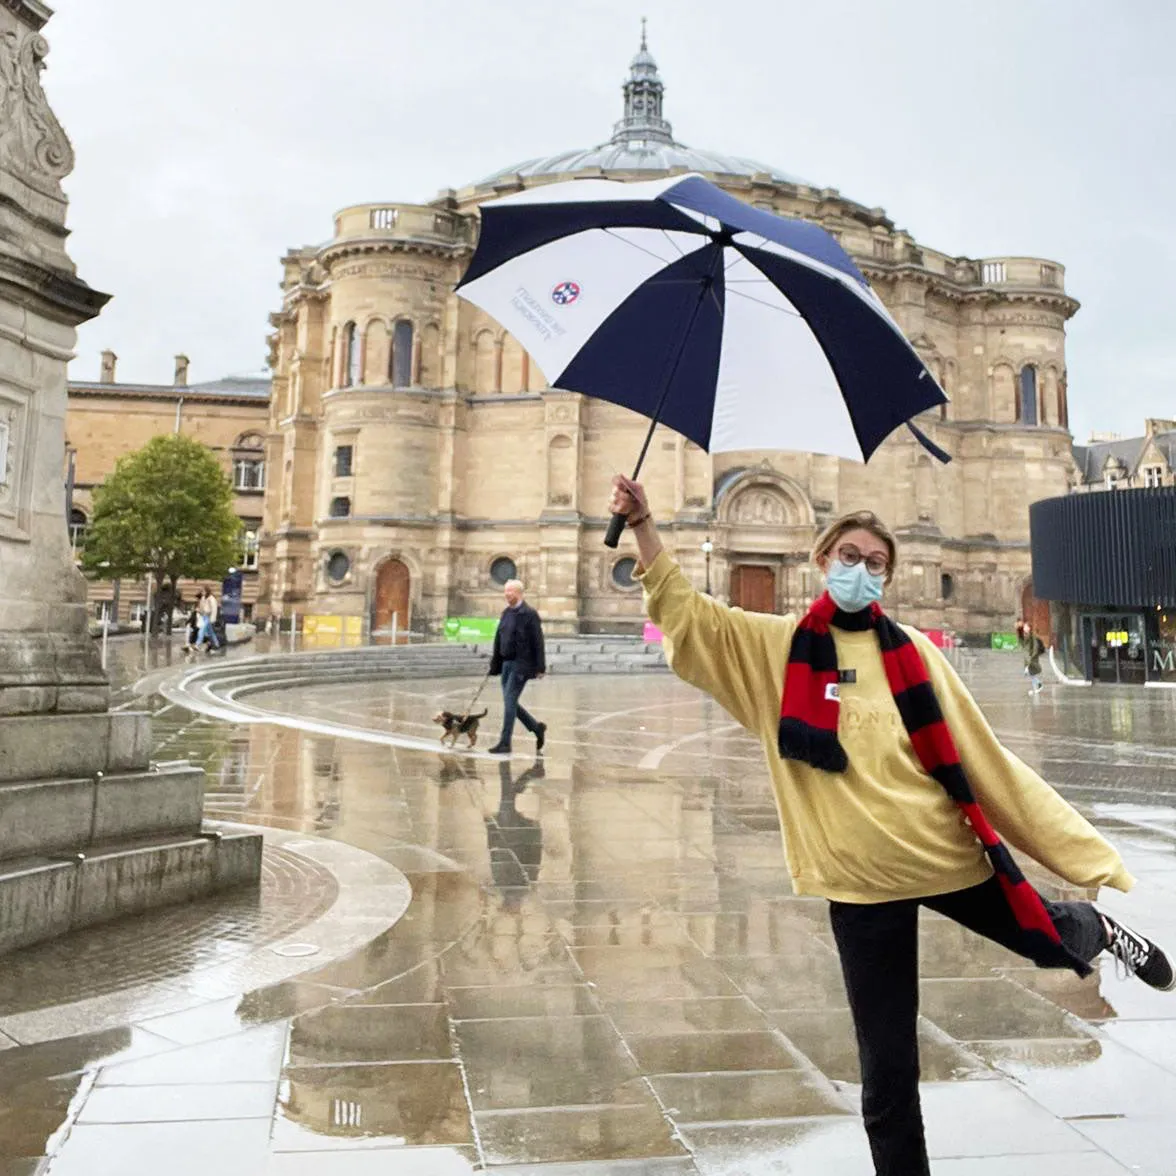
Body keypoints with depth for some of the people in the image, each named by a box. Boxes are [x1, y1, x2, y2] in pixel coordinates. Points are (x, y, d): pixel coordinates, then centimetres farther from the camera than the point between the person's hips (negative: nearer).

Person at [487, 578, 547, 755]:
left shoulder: (529, 614, -10)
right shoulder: (506, 613, 12)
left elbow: (538, 641, -12)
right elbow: (498, 640, 15)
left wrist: (540, 667, -14)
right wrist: (494, 664, 13)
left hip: (521, 664, -8)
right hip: (507, 663, 8)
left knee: (509, 701, -8)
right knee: (510, 702, 10)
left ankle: (505, 742, -1)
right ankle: (537, 728, 26)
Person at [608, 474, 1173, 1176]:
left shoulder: (913, 651, -3)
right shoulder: (777, 647, -3)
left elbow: (981, 758, 0)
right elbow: (683, 611, -9)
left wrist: (1086, 851, 1)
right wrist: (643, 523, -20)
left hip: (949, 855, 1)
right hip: (862, 879, -1)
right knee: (887, 1074, 7)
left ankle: (1097, 930, 58)